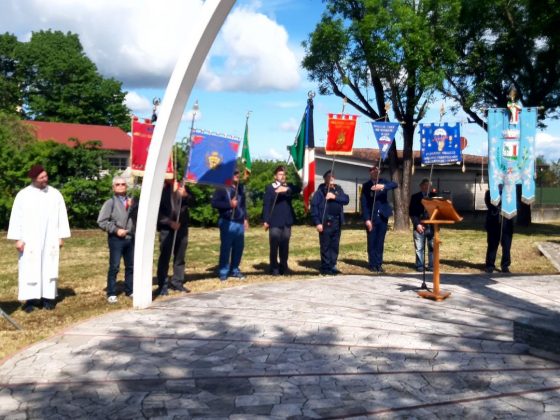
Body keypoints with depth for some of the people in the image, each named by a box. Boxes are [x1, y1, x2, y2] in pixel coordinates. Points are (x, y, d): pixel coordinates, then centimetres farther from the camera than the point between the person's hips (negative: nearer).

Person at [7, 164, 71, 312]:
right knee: (29, 270, -2)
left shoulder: (55, 194, 4)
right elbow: (16, 217, -2)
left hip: (50, 239, 2)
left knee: (49, 269, 4)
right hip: (30, 239, -2)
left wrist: (61, 236, 2)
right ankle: (30, 299, 2)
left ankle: (48, 298, 9)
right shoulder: (23, 195, -2)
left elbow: (62, 216, 6)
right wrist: (18, 238, -7)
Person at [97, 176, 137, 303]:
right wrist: (115, 229, -13)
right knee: (114, 267, -2)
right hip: (116, 239, -5)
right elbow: (101, 222, -7)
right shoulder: (110, 203, -2)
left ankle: (129, 291, 24)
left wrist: (132, 207, -14)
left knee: (131, 266, 12)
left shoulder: (131, 201, 11)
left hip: (131, 238, 5)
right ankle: (111, 294, 5)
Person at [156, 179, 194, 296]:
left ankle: (177, 282, 20)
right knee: (164, 257, -1)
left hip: (182, 227, 4)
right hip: (166, 229, -4)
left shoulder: (181, 187, 8)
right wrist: (170, 222, -14)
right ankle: (162, 285, 5)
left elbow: (191, 202, 7)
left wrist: (185, 195, -14)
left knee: (180, 257, 10)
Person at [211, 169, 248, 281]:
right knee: (226, 248, -3)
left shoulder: (240, 187, 14)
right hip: (227, 222, -6)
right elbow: (214, 202, -10)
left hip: (239, 222, 6)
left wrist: (245, 218, 17)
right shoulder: (222, 187, -6)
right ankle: (223, 272, 5)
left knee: (239, 247, 9)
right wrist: (229, 204, -15)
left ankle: (234, 270, 21)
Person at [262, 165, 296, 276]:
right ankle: (274, 268, 7)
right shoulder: (270, 188, 3)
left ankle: (284, 267, 18)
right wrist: (266, 220, -10)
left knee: (285, 245, 8)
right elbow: (266, 204, -3)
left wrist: (286, 189, -26)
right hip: (275, 221, -4)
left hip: (287, 221, 4)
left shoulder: (289, 187, 14)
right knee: (274, 246, -1)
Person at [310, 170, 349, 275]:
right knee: (325, 246, -2)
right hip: (325, 223, -5)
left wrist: (335, 197, -13)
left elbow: (346, 199, 3)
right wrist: (317, 222, -14)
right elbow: (314, 206, -8)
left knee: (335, 246, 10)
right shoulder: (320, 191, -3)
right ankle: (325, 267, 5)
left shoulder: (338, 189, 13)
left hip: (337, 222, 5)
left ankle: (332, 266, 18)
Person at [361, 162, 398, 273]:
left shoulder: (383, 182, 5)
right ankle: (372, 264, 9)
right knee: (372, 242, 2)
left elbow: (395, 184, -14)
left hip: (382, 216, 2)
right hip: (371, 217, -2)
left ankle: (379, 264, 12)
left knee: (380, 242, 7)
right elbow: (364, 203, -5)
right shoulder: (366, 186, -1)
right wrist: (367, 219, -13)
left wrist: (383, 186, -33)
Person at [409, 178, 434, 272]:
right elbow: (411, 212, 3)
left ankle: (432, 266, 8)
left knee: (432, 247, 0)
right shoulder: (415, 197, 7)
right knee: (419, 247, 0)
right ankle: (420, 266, 8)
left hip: (432, 226, 1)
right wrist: (417, 224, -7)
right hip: (419, 226, -1)